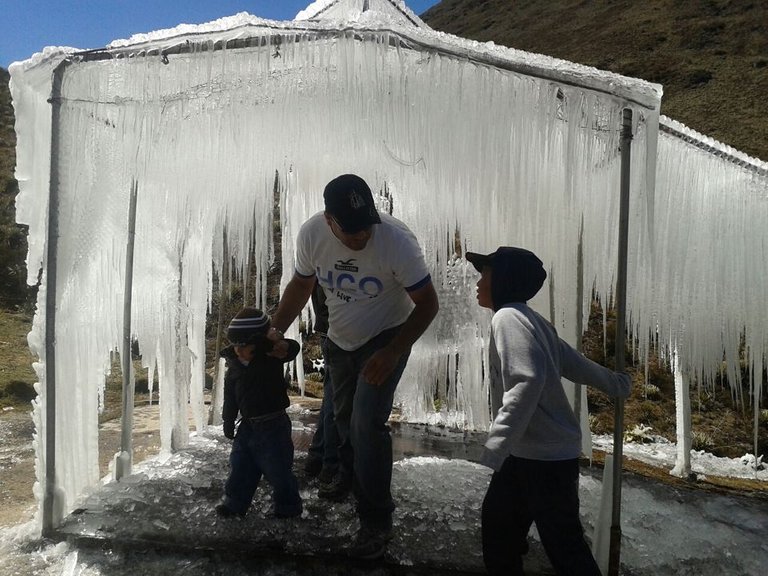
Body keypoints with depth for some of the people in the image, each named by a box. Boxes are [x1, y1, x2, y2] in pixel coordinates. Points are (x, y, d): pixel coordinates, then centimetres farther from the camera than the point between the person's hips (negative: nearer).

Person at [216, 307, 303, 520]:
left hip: (273, 425, -6)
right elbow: (230, 396, 12)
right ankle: (235, 503, 36)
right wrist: (228, 420, 16)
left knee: (278, 469, 4)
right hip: (248, 425, 6)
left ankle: (288, 508, 23)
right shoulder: (234, 365, 2)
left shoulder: (271, 358, -15)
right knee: (240, 466, 17)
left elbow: (292, 348, -35)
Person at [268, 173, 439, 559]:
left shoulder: (397, 240, -31)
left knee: (367, 422, -16)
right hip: (339, 339, 5)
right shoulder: (311, 233, -20)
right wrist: (276, 330, -14)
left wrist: (393, 353, -31)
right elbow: (301, 285, -2)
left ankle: (377, 521, 3)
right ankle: (349, 474, 52)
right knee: (343, 415, 21)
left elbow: (427, 303, -22)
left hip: (387, 339, -4)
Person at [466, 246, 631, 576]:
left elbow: (527, 381, -29)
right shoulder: (531, 319, 10)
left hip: (546, 459, -9)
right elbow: (575, 364, 19)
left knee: (564, 545, 3)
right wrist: (613, 384, 36)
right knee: (497, 520, 17)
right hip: (526, 453, 9)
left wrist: (494, 449, -32)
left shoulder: (508, 316, -17)